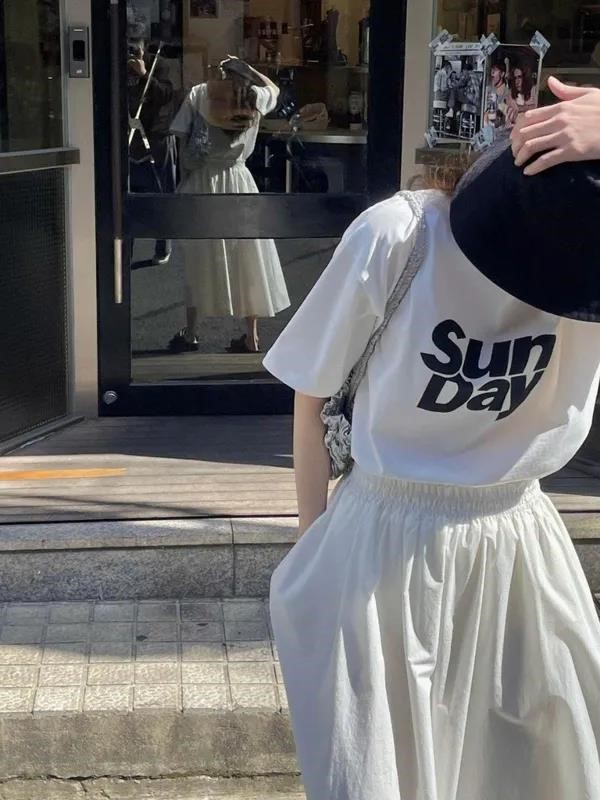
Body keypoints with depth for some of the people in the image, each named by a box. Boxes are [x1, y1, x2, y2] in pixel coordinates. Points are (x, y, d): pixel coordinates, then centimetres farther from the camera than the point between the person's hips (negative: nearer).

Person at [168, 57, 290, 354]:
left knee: (198, 261, 8)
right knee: (247, 261, 8)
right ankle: (251, 336, 11)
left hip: (202, 184, -1)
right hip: (238, 183, 1)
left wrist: (185, 178, 3)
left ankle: (189, 333, 14)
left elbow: (183, 143, -5)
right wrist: (247, 68, 19)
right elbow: (274, 88, 24)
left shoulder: (198, 95, -5)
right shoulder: (254, 98, 0)